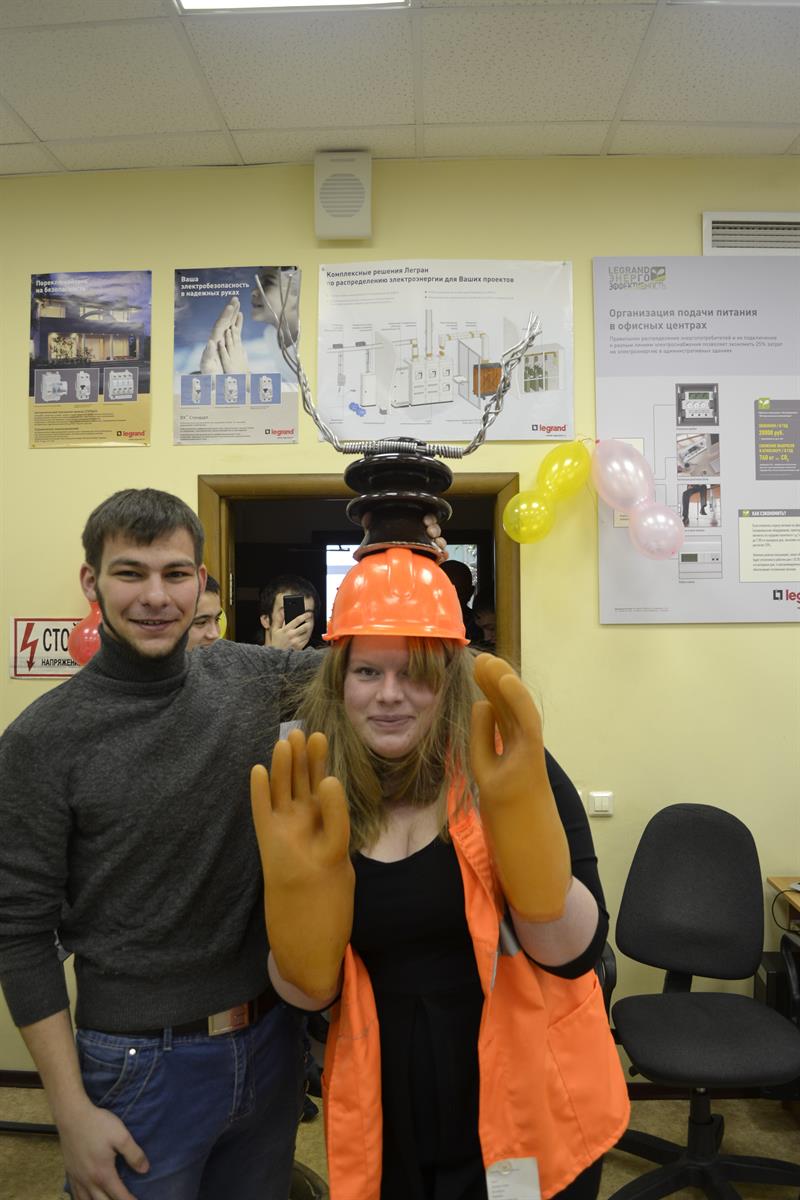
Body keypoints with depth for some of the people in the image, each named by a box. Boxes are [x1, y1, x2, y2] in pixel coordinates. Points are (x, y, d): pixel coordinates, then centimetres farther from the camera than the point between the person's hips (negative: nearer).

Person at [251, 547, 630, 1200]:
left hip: (528, 1112, -2)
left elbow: (576, 955, -18)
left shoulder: (510, 771, -15)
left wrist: (518, 805, -32)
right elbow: (310, 992, -5)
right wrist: (298, 879, -24)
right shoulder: (314, 802, -7)